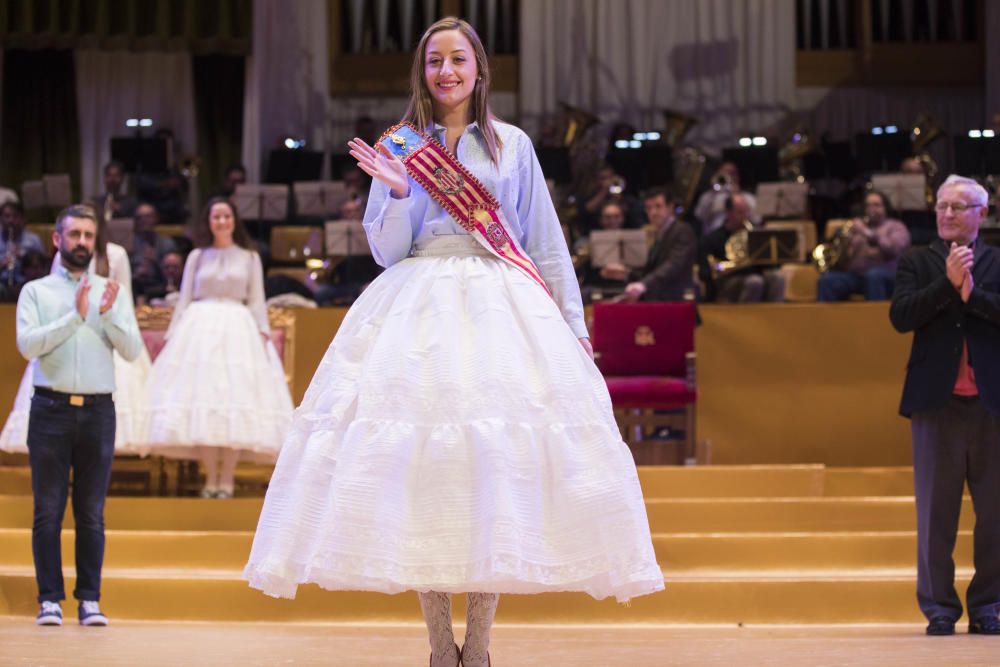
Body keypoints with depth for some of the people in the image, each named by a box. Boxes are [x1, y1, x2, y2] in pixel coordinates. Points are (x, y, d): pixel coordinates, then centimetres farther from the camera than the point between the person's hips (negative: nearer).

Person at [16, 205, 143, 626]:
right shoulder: (36, 291, 5)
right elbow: (27, 345, -9)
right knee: (48, 511, 0)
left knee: (91, 512, 4)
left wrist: (108, 315, -15)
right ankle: (50, 599, 3)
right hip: (51, 409, -1)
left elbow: (133, 350, 1)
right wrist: (75, 317, -16)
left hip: (98, 410, 1)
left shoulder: (111, 292, 10)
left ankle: (90, 600, 7)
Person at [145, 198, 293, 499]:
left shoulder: (249, 258, 13)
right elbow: (184, 300, 13)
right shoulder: (197, 257, 14)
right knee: (202, 401, -7)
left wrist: (263, 331, -8)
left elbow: (257, 301, 8)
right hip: (200, 327, 1)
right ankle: (210, 477, -2)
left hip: (238, 329, 0)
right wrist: (172, 335, 5)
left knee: (236, 402, -8)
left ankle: (227, 478, -5)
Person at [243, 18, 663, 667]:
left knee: (496, 463, -9)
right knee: (418, 453, -10)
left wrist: (574, 323, 7)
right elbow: (386, 250, 8)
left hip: (501, 310, 0)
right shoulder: (398, 147, 11)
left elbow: (548, 244, 13)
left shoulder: (512, 145, 11)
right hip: (417, 310, 0)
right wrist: (398, 191, -9)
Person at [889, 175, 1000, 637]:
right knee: (935, 510, 2)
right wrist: (948, 283, -13)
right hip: (937, 400, 0)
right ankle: (939, 607, 8)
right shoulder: (917, 263, 8)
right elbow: (900, 317, -7)